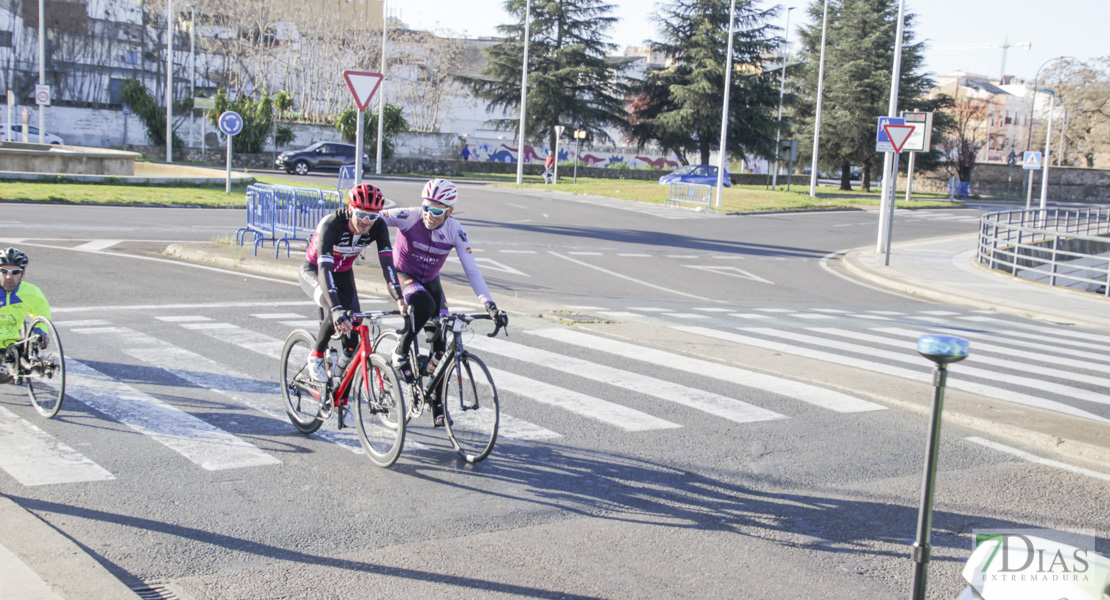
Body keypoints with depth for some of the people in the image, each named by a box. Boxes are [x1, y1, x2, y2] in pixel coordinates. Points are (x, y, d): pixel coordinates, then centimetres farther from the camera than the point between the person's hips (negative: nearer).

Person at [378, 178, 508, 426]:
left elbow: (471, 270, -20)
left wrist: (490, 306, -28)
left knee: (441, 343, -5)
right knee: (424, 305, -37)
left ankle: (437, 405, 9)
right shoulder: (409, 217, -26)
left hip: (430, 281, 3)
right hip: (402, 275, -3)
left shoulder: (456, 232, -20)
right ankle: (400, 353, -12)